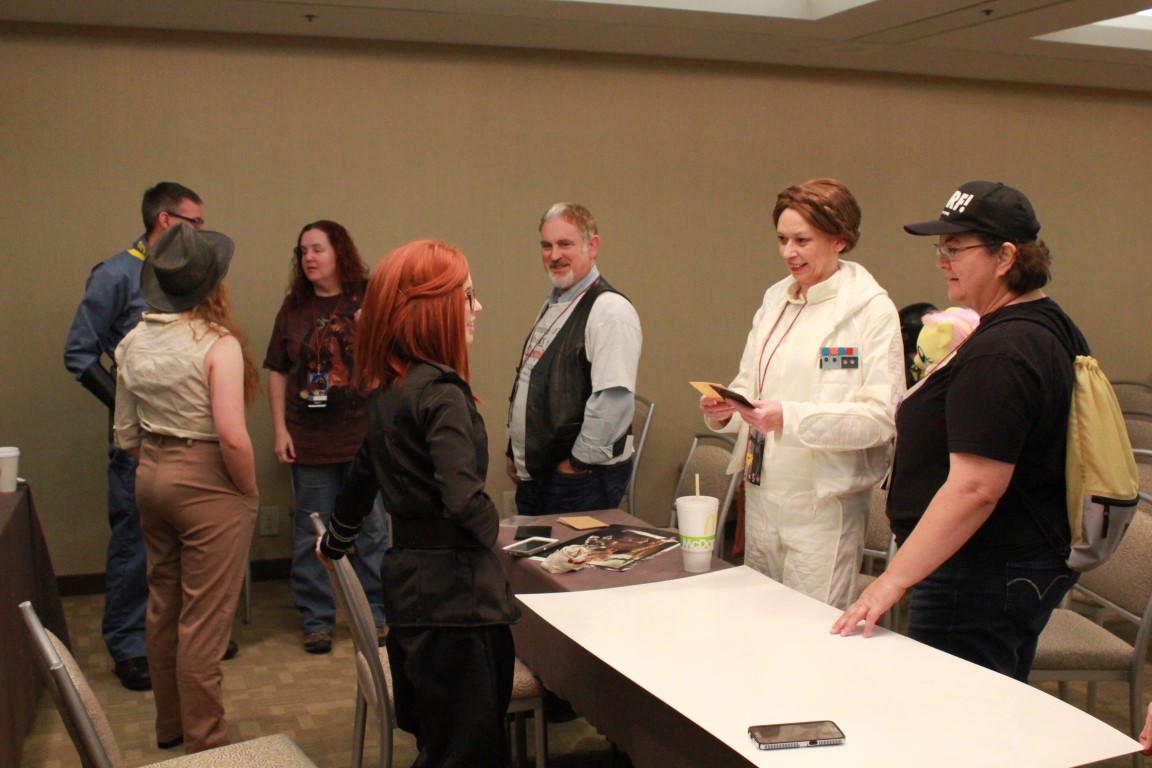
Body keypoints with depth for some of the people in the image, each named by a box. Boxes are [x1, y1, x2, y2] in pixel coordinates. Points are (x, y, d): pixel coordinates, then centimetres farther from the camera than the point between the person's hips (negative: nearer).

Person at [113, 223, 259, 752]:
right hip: (207, 484, -7)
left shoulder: (134, 342, 2)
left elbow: (125, 435, 7)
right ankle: (203, 742, 15)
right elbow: (232, 436, -24)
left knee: (162, 604, 19)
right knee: (203, 620, 3)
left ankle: (169, 726, 35)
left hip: (151, 477, 7)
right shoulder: (217, 343, -17)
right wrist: (248, 491, -9)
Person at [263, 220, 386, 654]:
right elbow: (277, 372, 8)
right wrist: (280, 430, 3)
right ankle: (316, 620, 22)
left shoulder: (368, 301, -2)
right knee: (311, 535, 9)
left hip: (363, 436, -2)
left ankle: (374, 614, 24)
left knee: (370, 529, 9)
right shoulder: (293, 309, 6)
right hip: (309, 440, 2)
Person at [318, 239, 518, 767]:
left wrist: (335, 543, 40)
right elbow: (464, 501, -28)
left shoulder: (386, 391, 9)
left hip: (408, 580, 9)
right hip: (455, 590, -9)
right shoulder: (441, 393, -17)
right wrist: (493, 529, -6)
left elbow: (364, 476, 23)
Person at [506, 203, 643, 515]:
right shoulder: (553, 306, 14)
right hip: (533, 474, 9)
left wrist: (577, 463, -16)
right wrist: (515, 451, 14)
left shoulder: (610, 310, -16)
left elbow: (615, 400, -24)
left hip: (582, 479, -8)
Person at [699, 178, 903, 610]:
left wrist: (790, 418, -26)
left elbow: (880, 417, -15)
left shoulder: (871, 310, -9)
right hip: (762, 491, 6)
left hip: (823, 504, -6)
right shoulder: (775, 299, 11)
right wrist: (723, 411, -6)